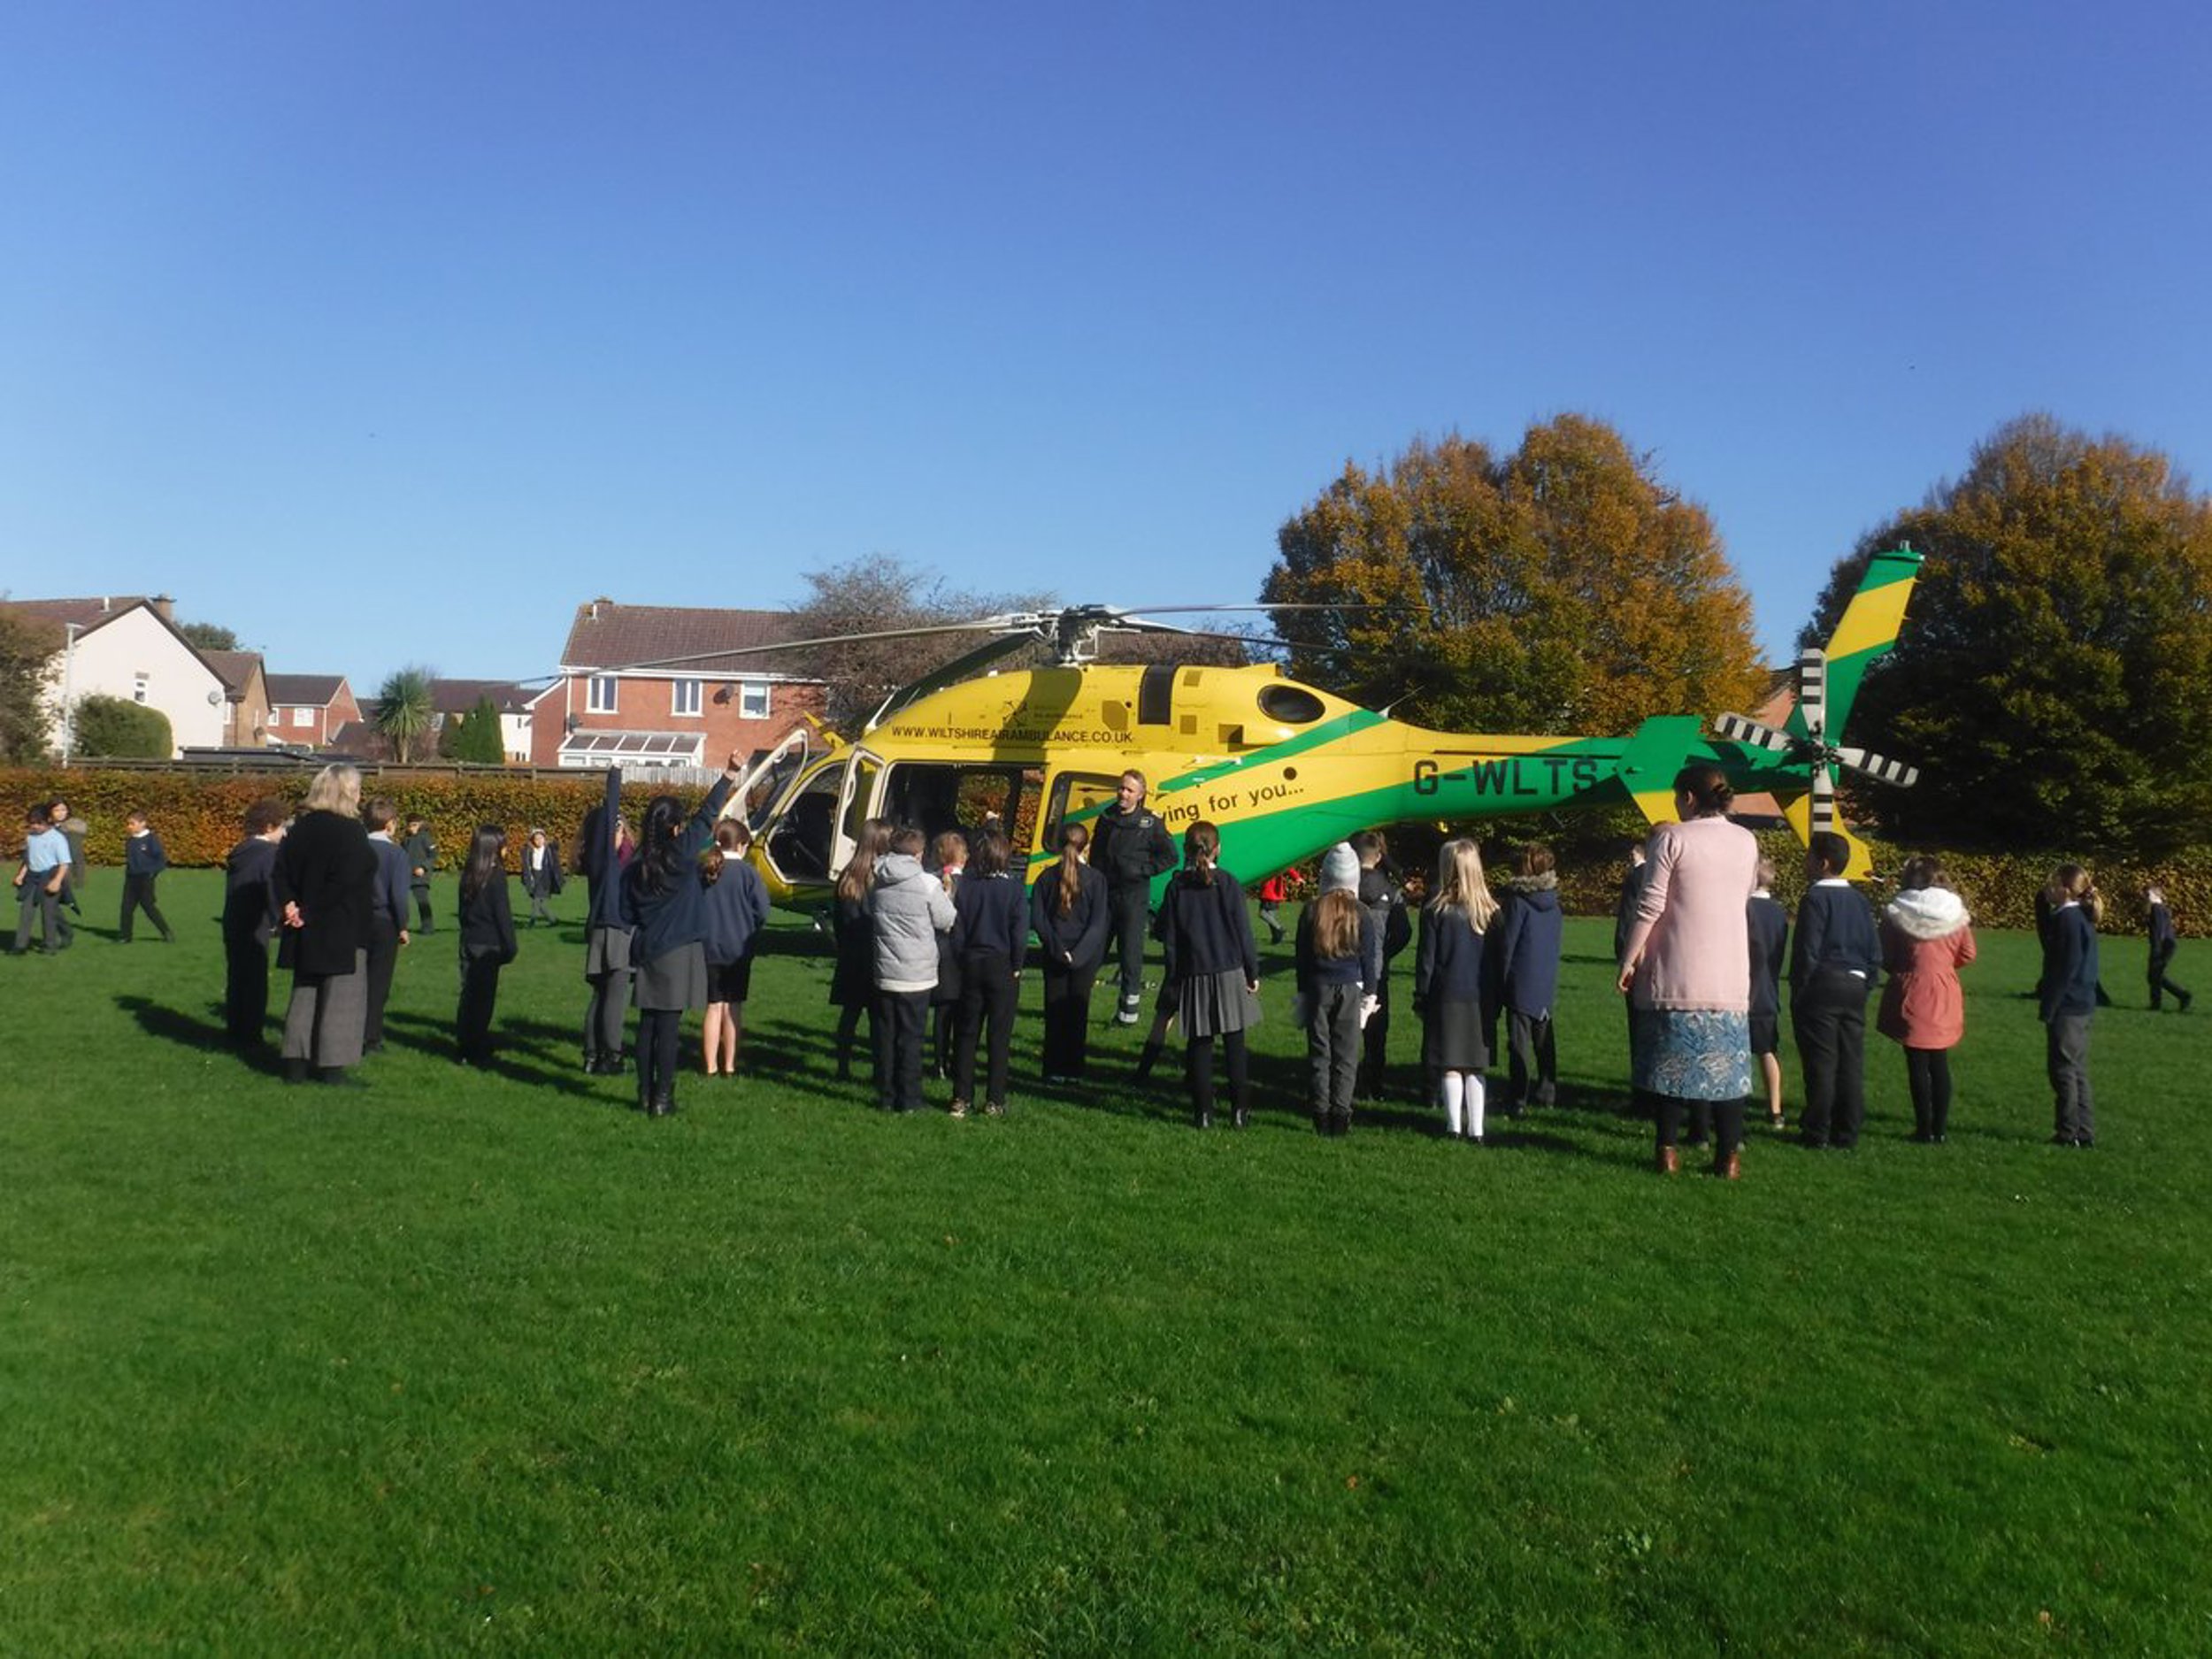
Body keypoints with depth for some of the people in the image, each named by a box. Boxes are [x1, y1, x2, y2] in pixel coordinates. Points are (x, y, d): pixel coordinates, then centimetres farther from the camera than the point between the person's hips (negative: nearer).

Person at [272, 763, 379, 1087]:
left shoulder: (301, 827, 8)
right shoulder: (350, 831, -14)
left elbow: (281, 870, 3)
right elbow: (346, 881, -21)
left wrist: (289, 906, -2)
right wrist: (311, 912, -13)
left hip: (306, 929, 7)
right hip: (343, 932, -7)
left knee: (305, 993, 15)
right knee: (342, 996, 0)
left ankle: (296, 1063, 17)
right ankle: (332, 1066, 0)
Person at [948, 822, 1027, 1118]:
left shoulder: (965, 885, -5)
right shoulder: (1012, 888, -11)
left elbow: (956, 928, -2)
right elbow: (1020, 931, -11)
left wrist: (961, 962, 8)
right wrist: (1016, 966, 0)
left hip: (971, 963, 2)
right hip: (1002, 966, -2)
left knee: (966, 1033, 10)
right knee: (1000, 1036, 5)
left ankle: (961, 1097, 12)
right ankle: (994, 1100, 7)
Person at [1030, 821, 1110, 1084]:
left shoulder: (1047, 877, -1)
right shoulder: (1095, 879, -6)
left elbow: (1037, 918, -6)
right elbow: (1099, 922, -11)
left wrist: (1057, 948, -6)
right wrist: (1080, 953, -10)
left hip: (1054, 956, 1)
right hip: (1085, 956, -1)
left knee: (1054, 1012, 8)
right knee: (1078, 1012, 6)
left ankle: (1054, 1070, 9)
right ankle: (1074, 1070, 7)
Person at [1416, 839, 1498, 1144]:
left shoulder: (1436, 910, -10)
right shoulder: (1490, 910, -1)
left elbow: (1426, 959, -6)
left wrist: (1420, 999, 1)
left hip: (1446, 996, -3)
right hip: (1480, 999, 3)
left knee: (1450, 1066, 5)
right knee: (1474, 1066, 10)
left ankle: (1454, 1127, 6)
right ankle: (1475, 1129, 10)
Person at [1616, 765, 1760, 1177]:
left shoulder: (1672, 839, -7)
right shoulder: (1746, 842, 7)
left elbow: (1650, 906, -10)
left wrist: (1629, 960, -2)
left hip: (1677, 973, -3)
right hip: (1730, 974, 3)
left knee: (1672, 1057, 5)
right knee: (1727, 1060, 7)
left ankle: (1667, 1150, 7)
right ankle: (1729, 1155, 6)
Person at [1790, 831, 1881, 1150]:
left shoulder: (1815, 898, -10)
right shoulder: (1858, 900, 12)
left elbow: (1807, 951, -14)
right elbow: (1875, 951, 13)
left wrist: (1798, 992, -7)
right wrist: (1865, 986, 18)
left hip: (1822, 988, -7)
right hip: (1854, 987, 7)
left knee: (1821, 1064, -2)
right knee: (1852, 1064, 8)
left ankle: (1818, 1134, 1)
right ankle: (1847, 1134, 12)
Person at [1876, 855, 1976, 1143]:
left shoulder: (1897, 914, -10)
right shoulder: (1955, 912, 0)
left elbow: (1886, 960, -7)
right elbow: (1967, 954, 6)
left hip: (1912, 996, -3)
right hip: (1946, 997, 4)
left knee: (1918, 1066, 2)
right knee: (1940, 1064, 11)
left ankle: (1925, 1129, 3)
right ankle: (1940, 1129, 13)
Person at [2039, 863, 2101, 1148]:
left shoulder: (2068, 919, -17)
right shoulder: (2080, 917, 11)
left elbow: (2065, 968, -20)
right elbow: (2048, 944, 21)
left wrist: (2048, 1007, -17)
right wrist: (2044, 902, 11)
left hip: (2066, 1007, -10)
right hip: (2080, 1006, 10)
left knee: (2063, 1070, -2)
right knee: (2077, 1071, 14)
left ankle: (2068, 1133, 3)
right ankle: (2084, 1134, 19)